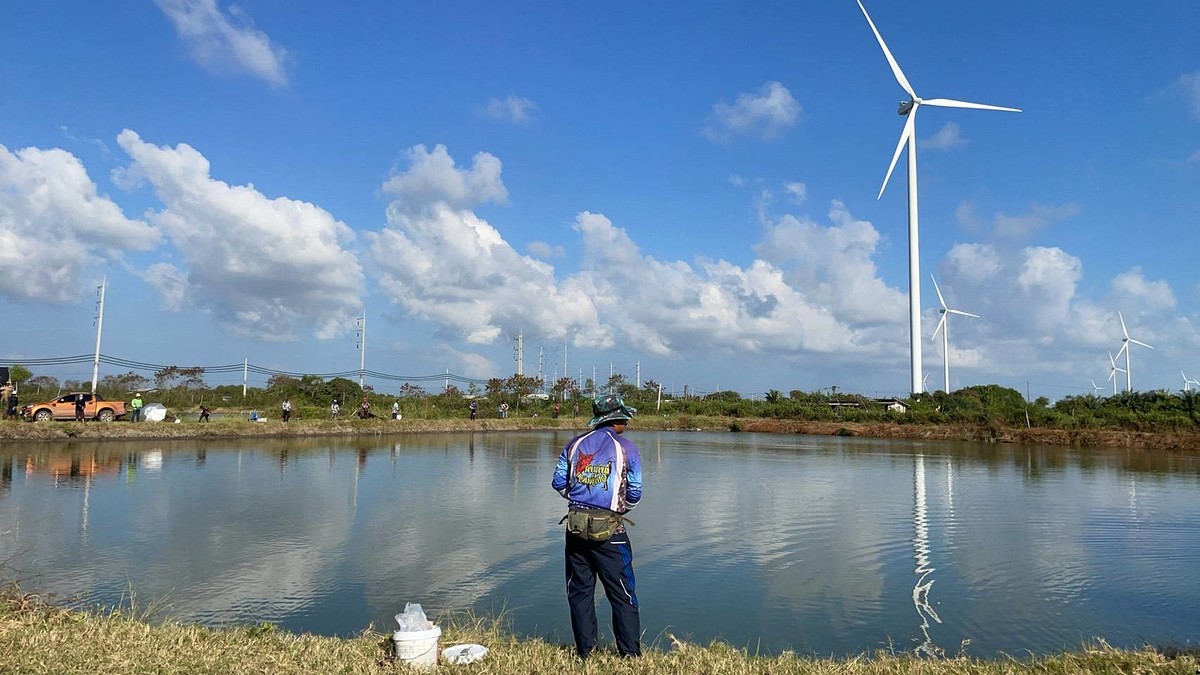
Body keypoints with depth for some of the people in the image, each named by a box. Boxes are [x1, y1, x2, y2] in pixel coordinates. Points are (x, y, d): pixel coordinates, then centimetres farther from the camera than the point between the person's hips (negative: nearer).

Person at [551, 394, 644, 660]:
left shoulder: (575, 444, 5)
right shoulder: (627, 449, -4)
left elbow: (558, 483, 6)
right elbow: (635, 493, -3)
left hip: (576, 526, 3)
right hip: (609, 530, -3)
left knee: (579, 591, 14)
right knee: (622, 594, 7)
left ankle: (584, 650, 20)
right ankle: (631, 653, 11)